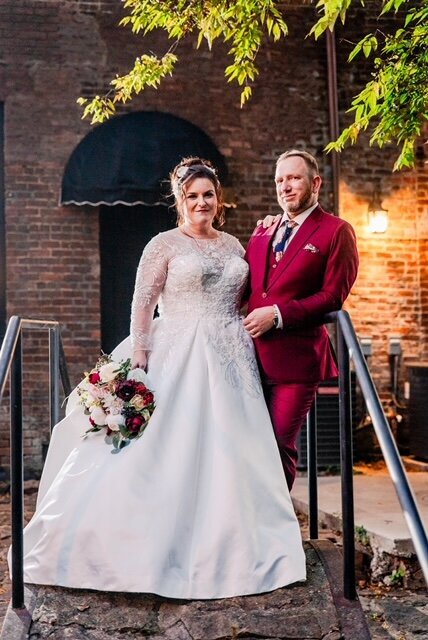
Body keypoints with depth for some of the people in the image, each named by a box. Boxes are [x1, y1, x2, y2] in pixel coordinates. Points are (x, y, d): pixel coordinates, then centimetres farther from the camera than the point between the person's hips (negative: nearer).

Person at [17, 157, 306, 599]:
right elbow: (142, 306, -5)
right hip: (179, 358, -5)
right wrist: (139, 365, -13)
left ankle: (222, 549, 20)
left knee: (228, 453, 5)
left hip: (230, 360, 5)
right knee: (172, 450, -6)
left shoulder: (233, 245, 15)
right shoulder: (165, 244, -1)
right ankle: (163, 550, 8)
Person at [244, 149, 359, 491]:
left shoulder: (337, 231, -1)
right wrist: (242, 322, 1)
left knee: (280, 446, -1)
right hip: (252, 356, 5)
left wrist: (277, 315, -15)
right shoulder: (262, 231, 18)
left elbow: (333, 296, -9)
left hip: (296, 357, -5)